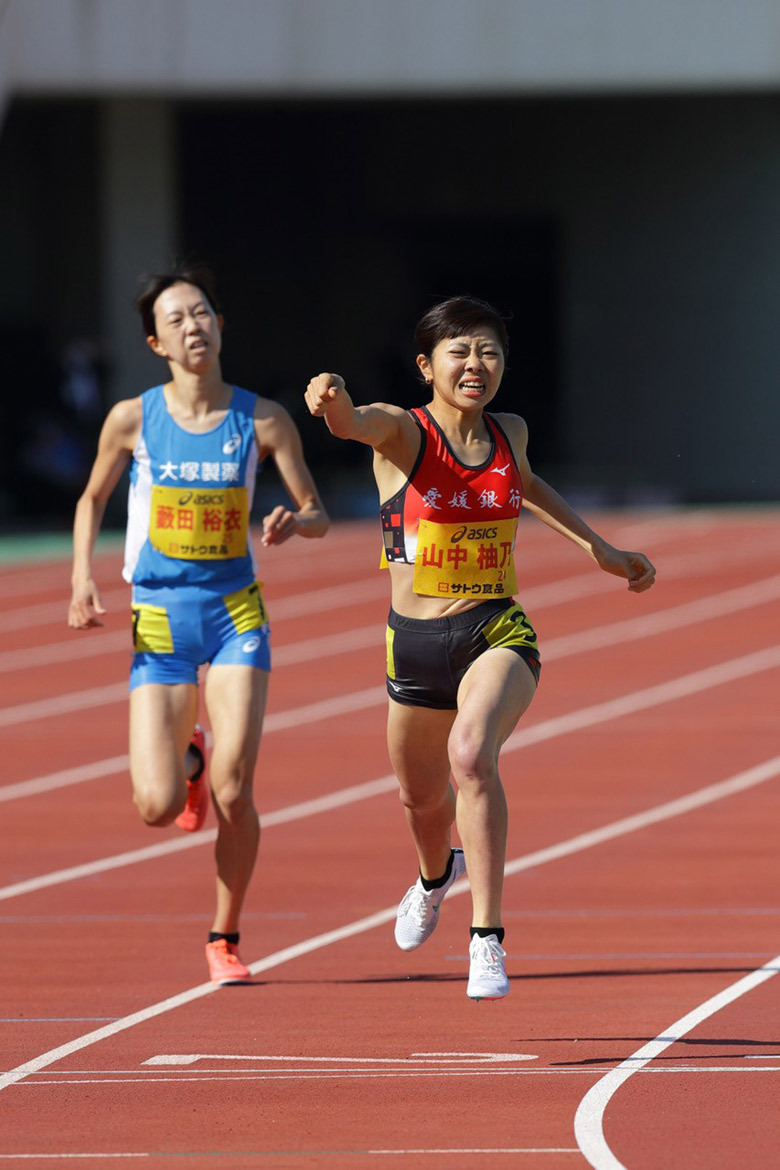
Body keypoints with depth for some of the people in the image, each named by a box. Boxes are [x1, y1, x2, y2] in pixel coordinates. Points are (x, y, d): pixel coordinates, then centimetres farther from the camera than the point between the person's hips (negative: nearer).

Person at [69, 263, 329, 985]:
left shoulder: (263, 422, -4)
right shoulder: (133, 420, -4)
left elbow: (317, 513, 3)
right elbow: (93, 499, 12)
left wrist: (293, 525, -20)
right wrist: (82, 577, -1)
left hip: (235, 612, 0)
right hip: (158, 619, 0)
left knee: (234, 791, -12)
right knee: (157, 807, -9)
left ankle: (225, 939, 10)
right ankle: (186, 761, 30)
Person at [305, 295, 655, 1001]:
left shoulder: (509, 434, 3)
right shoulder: (401, 432, -8)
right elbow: (355, 423, -33)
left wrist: (602, 551, 30)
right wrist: (335, 402, -57)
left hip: (499, 633, 0)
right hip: (416, 642, 0)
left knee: (471, 754, -30)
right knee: (422, 794, 20)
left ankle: (487, 940, -29)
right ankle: (437, 876, 58)